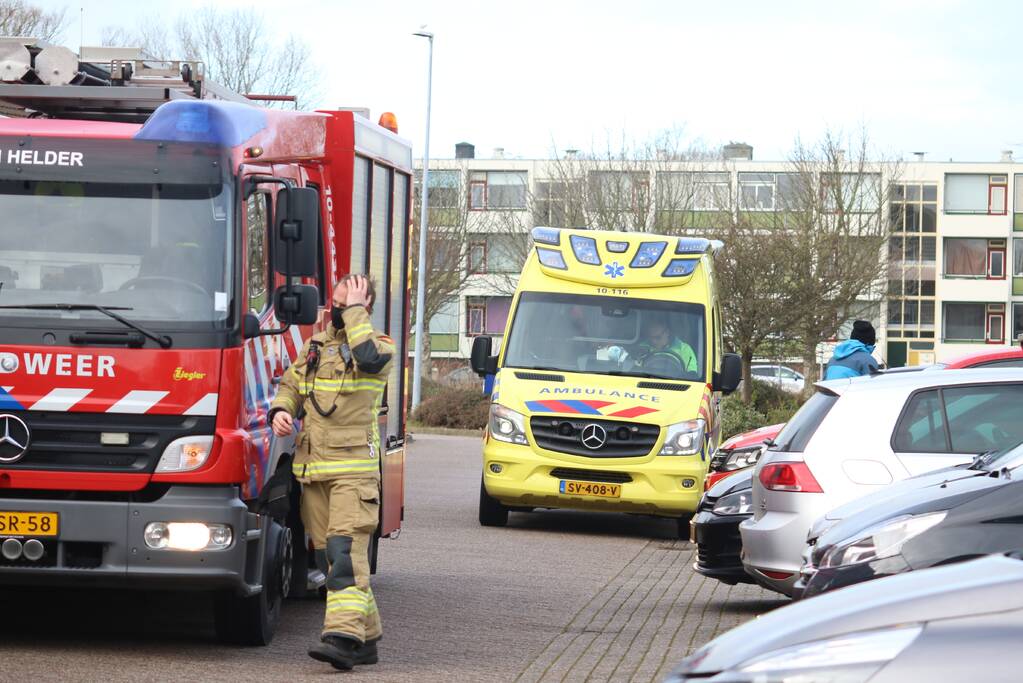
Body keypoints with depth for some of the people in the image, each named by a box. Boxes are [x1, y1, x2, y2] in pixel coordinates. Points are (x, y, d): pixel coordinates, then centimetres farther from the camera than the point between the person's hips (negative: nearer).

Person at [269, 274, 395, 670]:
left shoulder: (380, 346, -1)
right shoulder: (316, 345, 18)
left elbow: (367, 357, -24)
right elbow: (291, 385, 23)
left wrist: (356, 312, -13)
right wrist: (281, 411, 2)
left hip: (354, 468, -7)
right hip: (312, 469, 7)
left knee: (346, 550, -18)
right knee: (327, 555, 6)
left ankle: (344, 635, -27)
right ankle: (366, 638, 12)